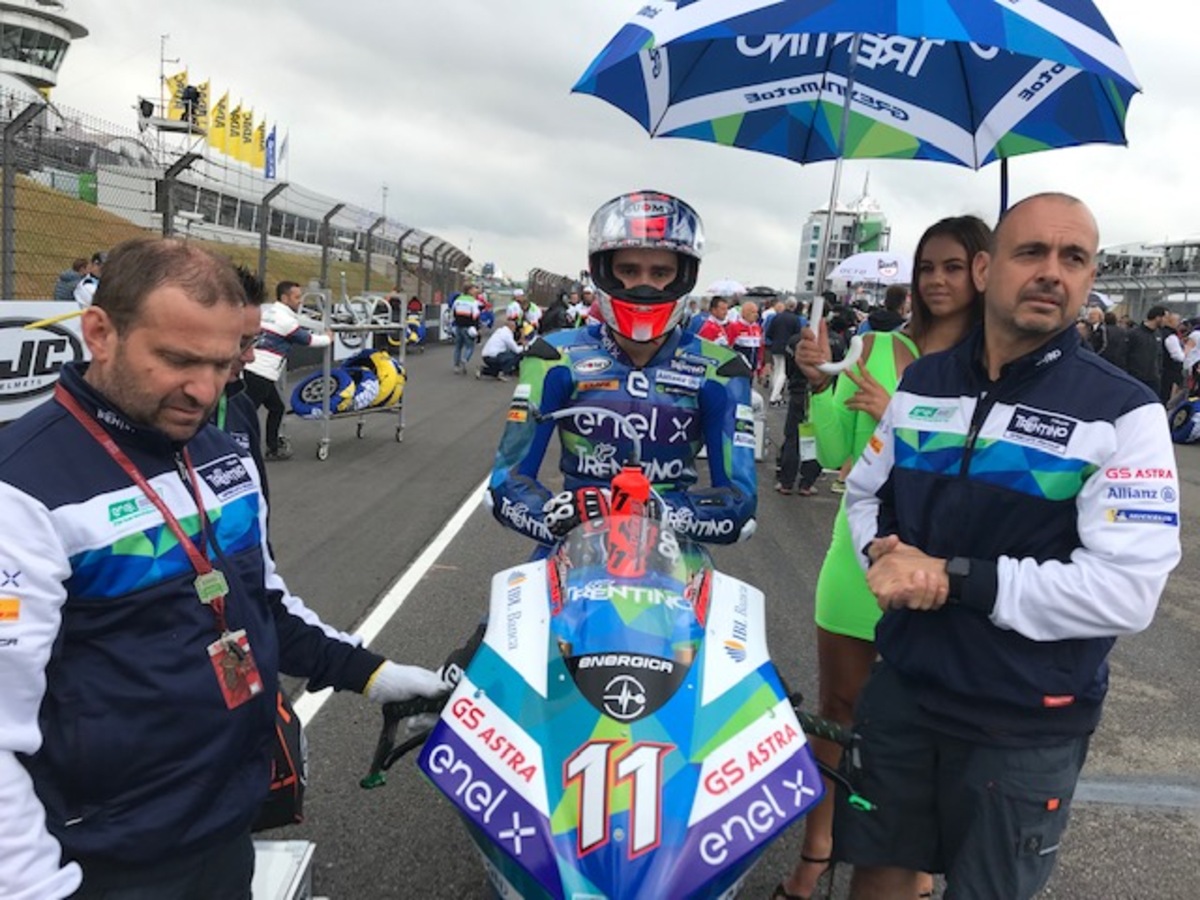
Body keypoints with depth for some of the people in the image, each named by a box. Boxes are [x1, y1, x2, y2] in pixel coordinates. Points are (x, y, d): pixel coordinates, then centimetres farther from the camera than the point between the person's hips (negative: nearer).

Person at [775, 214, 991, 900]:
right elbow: (835, 455, 2)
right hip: (860, 544, 3)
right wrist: (821, 383, -12)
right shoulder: (878, 348, 4)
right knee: (838, 707, 14)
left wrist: (895, 415, -21)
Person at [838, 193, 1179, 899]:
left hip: (1026, 727, -3)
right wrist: (880, 552, -9)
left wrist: (958, 579, -23)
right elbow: (865, 492, 13)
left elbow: (1126, 592, -20)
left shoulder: (1124, 413, -13)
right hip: (902, 687, 4)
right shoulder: (923, 382, 4)